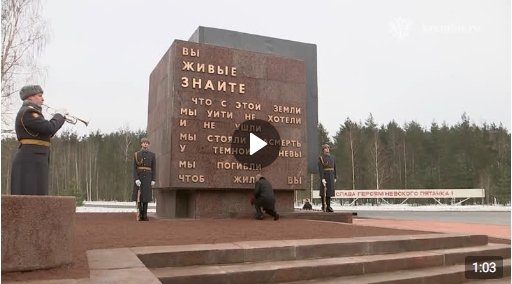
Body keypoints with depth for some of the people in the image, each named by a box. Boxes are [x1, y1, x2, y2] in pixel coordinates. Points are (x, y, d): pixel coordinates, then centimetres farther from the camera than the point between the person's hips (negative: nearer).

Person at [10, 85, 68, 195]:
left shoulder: (30, 112, 23)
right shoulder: (28, 111, -10)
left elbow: (45, 134, 22)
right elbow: (49, 128, -20)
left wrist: (59, 119, 14)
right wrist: (59, 115, -3)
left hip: (33, 160, 10)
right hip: (30, 160, -10)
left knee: (35, 196, 10)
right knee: (30, 195, -12)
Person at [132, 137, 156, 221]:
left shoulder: (152, 154, 5)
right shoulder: (136, 154, 2)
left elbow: (154, 168, 4)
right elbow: (134, 168, -2)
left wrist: (153, 180, -5)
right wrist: (136, 179, -15)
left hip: (147, 177, 1)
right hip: (139, 177, -1)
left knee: (146, 196, 0)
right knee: (138, 196, -2)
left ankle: (144, 215, 7)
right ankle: (139, 215, 4)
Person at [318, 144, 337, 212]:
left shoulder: (332, 157, 11)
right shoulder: (321, 158, -7)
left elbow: (334, 168, 15)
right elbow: (320, 169, -14)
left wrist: (335, 178, 13)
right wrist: (322, 179, -22)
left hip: (331, 176, 5)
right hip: (324, 176, -5)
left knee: (329, 191, 7)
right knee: (324, 191, 0)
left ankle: (328, 206, 14)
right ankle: (324, 206, 9)